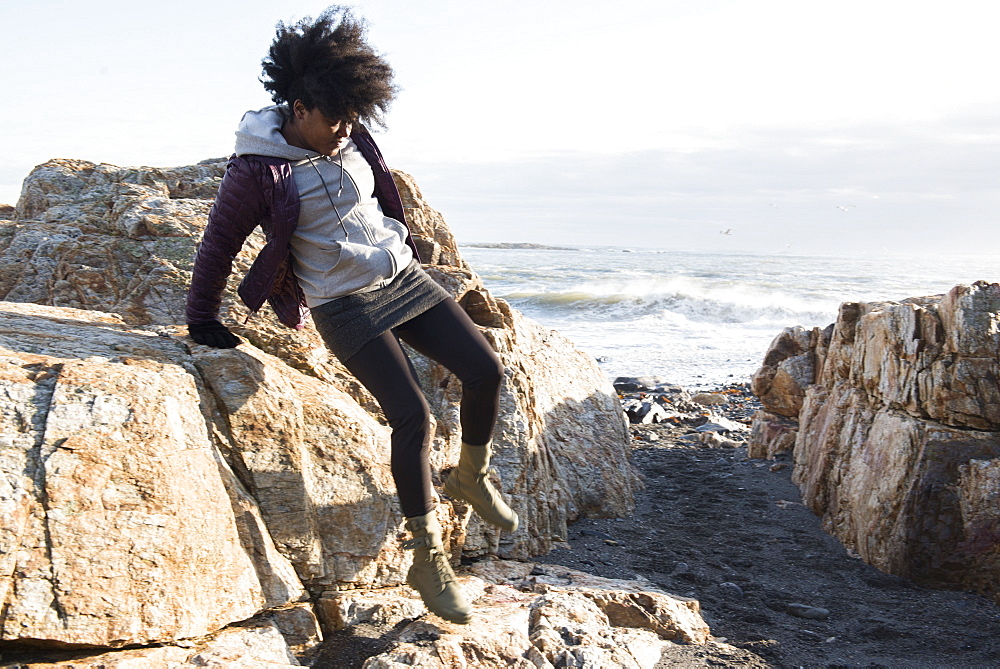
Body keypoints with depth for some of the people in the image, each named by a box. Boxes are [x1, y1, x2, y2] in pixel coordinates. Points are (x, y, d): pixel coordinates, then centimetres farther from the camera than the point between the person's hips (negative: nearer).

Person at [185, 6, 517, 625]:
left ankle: (472, 477, 24)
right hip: (346, 306, -6)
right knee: (413, 416, -17)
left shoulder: (352, 139, 3)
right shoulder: (256, 169, -14)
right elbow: (219, 243, -3)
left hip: (406, 276, 7)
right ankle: (429, 561, -2)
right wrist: (203, 320, 3)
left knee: (486, 370, -4)